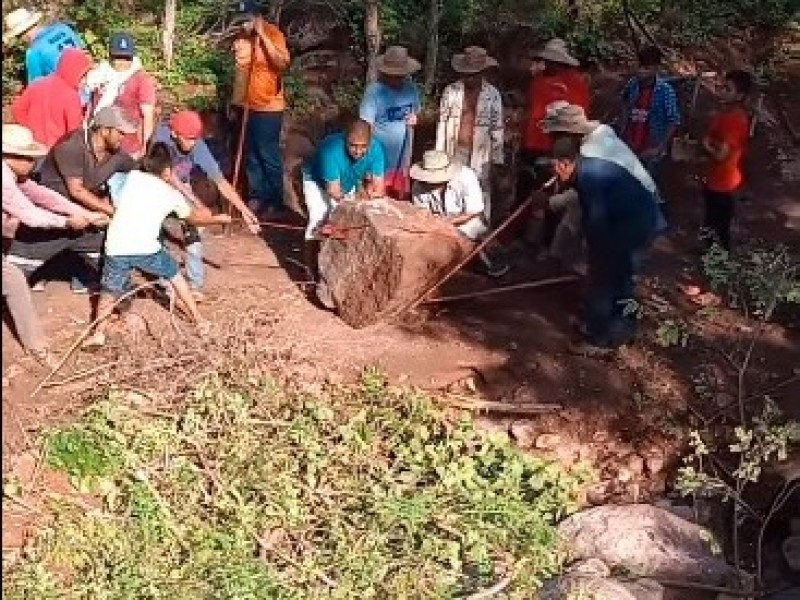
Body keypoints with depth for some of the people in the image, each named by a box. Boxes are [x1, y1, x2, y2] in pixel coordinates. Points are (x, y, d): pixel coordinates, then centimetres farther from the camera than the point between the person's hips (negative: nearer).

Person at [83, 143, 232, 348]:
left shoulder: (132, 176, 16)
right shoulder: (172, 194, 14)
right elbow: (194, 218, 30)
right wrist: (218, 219, 48)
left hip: (116, 248, 1)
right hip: (146, 248, -1)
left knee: (109, 291, 18)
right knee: (175, 275, 23)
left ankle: (98, 332, 1)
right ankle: (199, 320, 27)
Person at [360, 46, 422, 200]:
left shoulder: (411, 88, -1)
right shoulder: (374, 91, -17)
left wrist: (414, 117, -7)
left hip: (403, 160, 5)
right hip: (380, 161, -5)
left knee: (401, 203, 17)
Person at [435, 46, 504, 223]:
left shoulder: (492, 95, -4)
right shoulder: (451, 91, -1)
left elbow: (497, 129, -1)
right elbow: (442, 123, 3)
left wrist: (496, 160, -2)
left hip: (480, 155, -1)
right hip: (455, 152, 1)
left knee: (480, 200, 2)